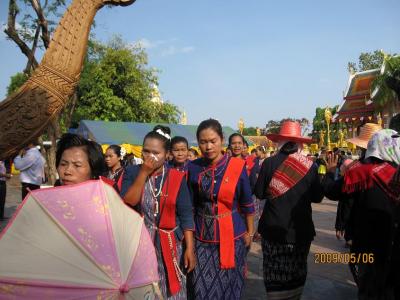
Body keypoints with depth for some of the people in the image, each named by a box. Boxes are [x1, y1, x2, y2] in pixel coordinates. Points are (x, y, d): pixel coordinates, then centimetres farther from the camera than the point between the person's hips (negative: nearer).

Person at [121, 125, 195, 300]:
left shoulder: (177, 178, -4)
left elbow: (186, 215, -4)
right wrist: (143, 173, -19)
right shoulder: (131, 173, -2)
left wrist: (189, 248, -8)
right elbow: (127, 204, -16)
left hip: (169, 245, 0)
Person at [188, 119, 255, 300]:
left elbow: (247, 203, -1)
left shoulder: (237, 166, -10)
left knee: (228, 284, 14)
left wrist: (250, 232, 3)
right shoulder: (193, 167, -4)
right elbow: (189, 203, 5)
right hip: (202, 236, 1)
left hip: (232, 234, -1)